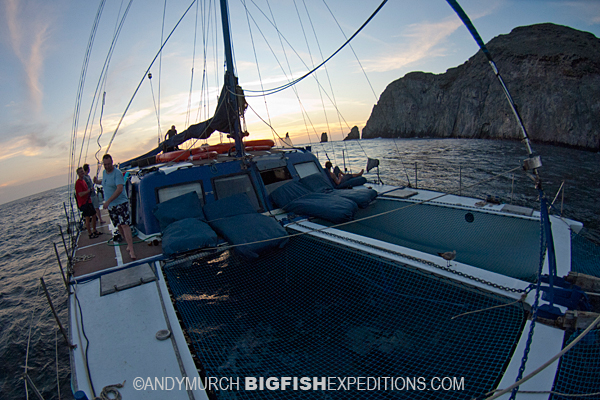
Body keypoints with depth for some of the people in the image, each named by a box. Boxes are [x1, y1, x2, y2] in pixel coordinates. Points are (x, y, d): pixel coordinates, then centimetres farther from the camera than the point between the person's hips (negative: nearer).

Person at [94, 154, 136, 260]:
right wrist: (98, 181, 8)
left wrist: (108, 201, -30)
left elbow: (119, 189, -26)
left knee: (124, 224, -15)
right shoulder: (104, 172, 9)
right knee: (119, 226, 12)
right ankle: (129, 241, 30)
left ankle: (131, 250, -17)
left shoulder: (117, 173, -16)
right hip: (110, 205, 8)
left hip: (121, 203, -8)